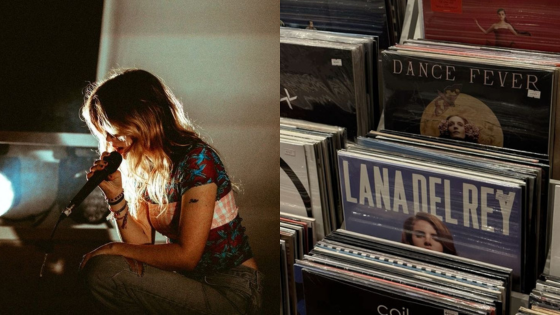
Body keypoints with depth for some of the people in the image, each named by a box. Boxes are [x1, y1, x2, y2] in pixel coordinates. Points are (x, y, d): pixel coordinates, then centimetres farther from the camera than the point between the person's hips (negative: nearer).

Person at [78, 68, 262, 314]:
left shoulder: (196, 159, -18)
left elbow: (187, 255, -21)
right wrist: (115, 195, -11)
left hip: (231, 291, -8)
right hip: (190, 281, 8)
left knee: (101, 270, -21)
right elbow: (142, 245, 1)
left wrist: (115, 248, -14)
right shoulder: (142, 170, 6)